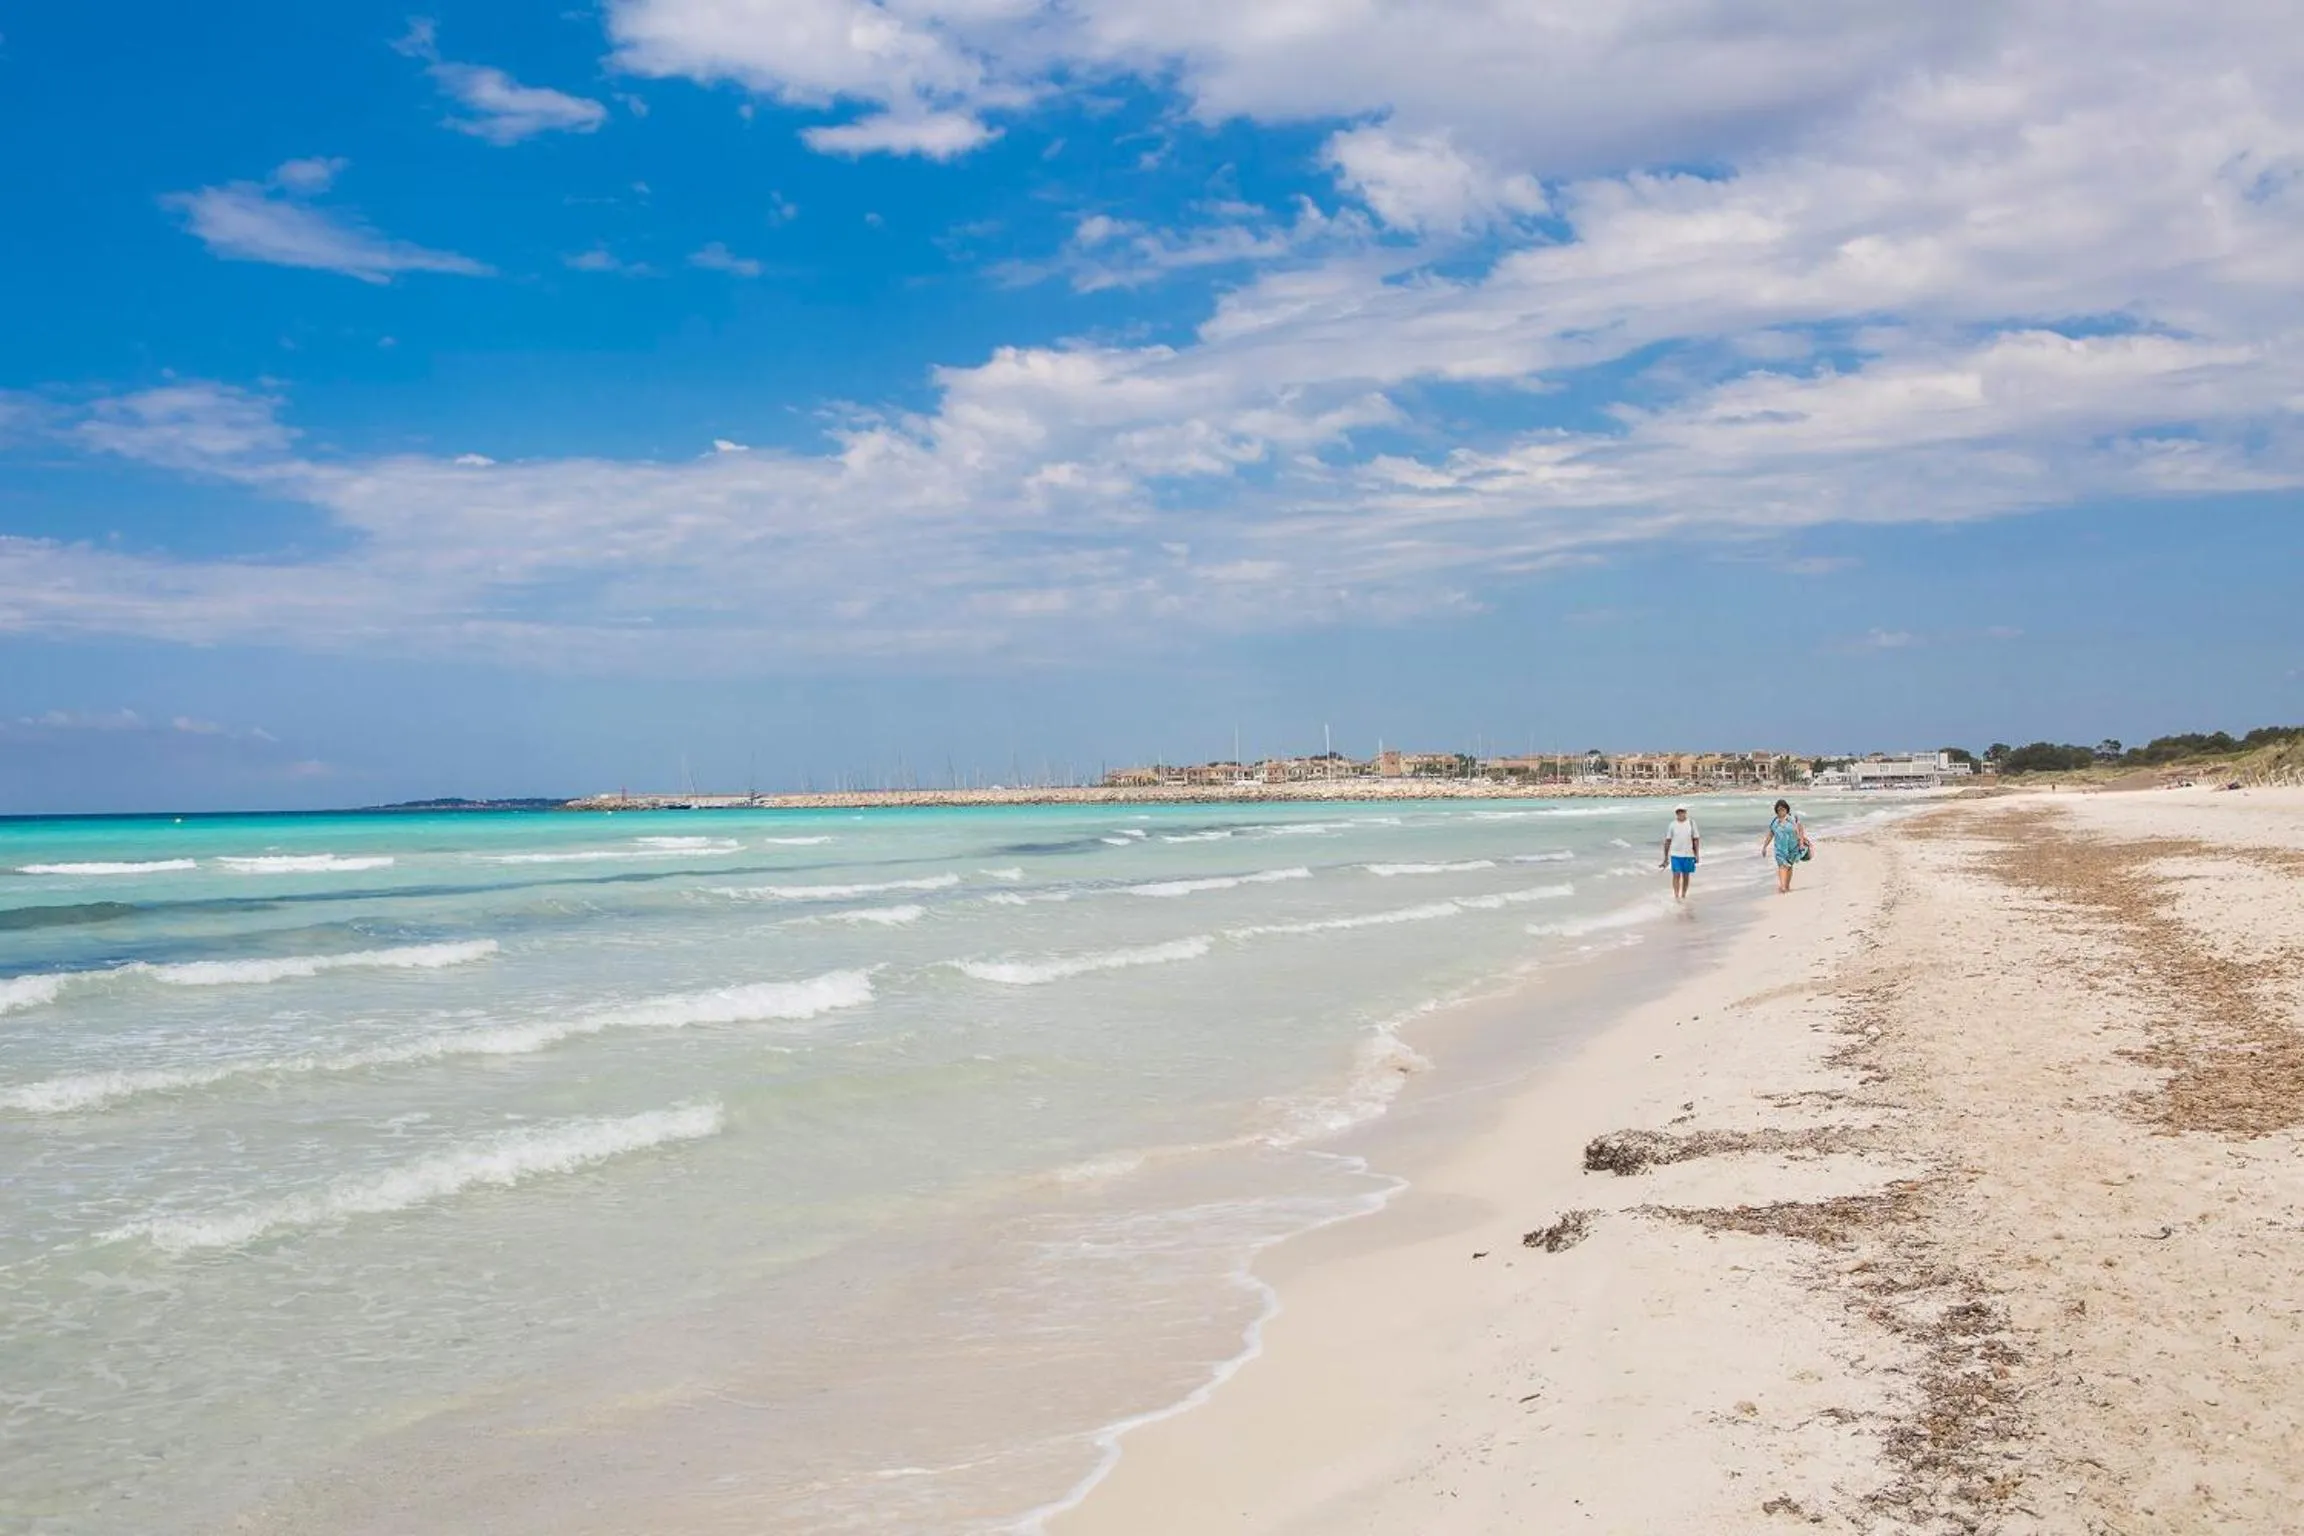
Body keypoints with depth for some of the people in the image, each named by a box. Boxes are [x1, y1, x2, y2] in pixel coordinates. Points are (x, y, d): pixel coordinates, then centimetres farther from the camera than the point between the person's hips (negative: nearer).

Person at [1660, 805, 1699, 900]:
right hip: (1675, 854, -1)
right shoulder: (1672, 825, 0)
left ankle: (1683, 896, 19)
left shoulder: (1691, 824, 1)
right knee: (1676, 875, -8)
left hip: (1688, 854, 1)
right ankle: (1676, 896, -6)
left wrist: (1696, 854, 0)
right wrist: (1666, 857, 5)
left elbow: (1696, 839, 4)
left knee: (1685, 876, 8)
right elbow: (1667, 841, 4)